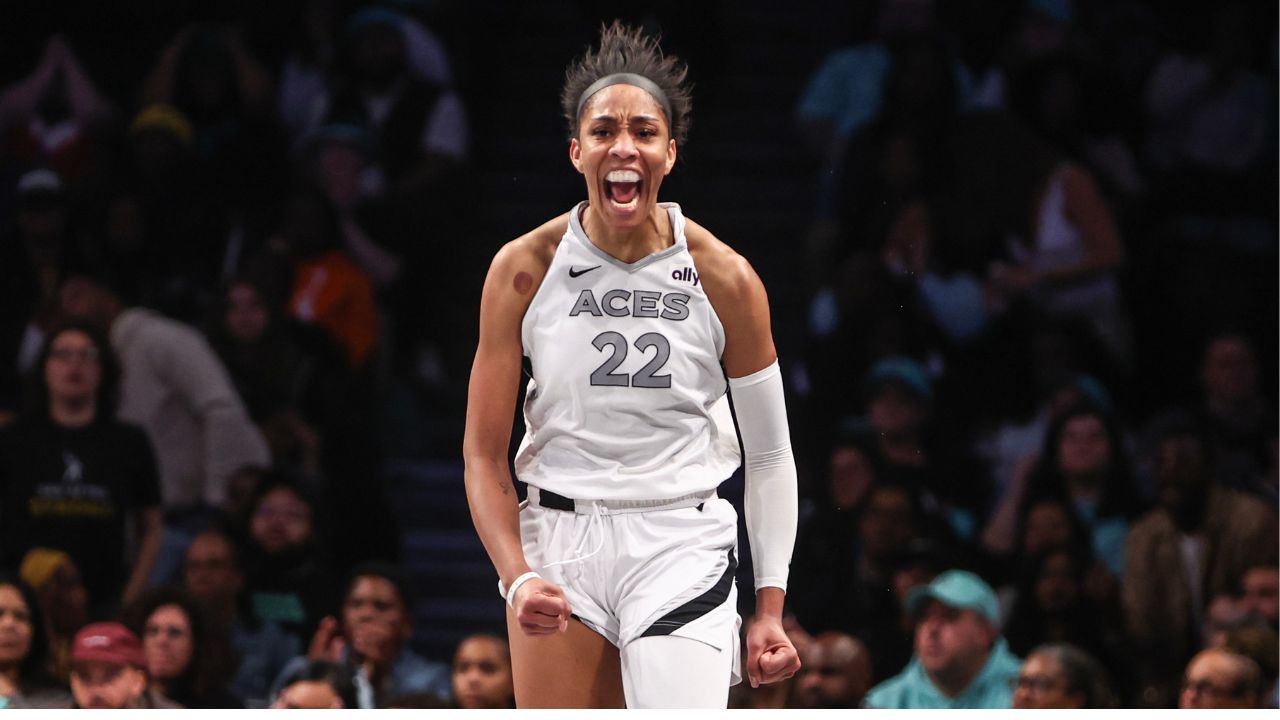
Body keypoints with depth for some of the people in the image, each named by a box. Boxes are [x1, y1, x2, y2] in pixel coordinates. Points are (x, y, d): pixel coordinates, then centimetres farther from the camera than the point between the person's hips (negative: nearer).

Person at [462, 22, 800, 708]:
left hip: (682, 549, -1)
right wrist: (518, 576, -13)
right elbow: (483, 454, 1)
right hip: (557, 546, 1)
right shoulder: (524, 269, -2)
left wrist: (770, 607, 1)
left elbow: (770, 456, 6)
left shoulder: (725, 279, -3)